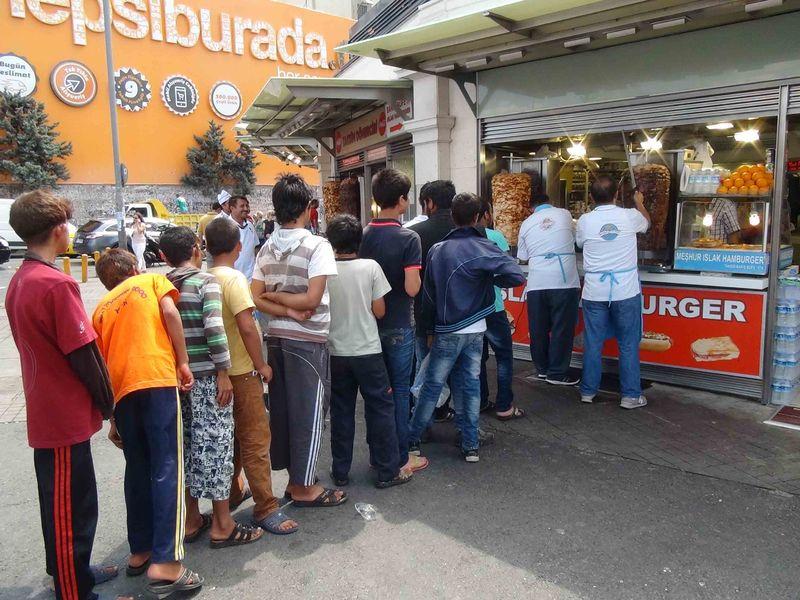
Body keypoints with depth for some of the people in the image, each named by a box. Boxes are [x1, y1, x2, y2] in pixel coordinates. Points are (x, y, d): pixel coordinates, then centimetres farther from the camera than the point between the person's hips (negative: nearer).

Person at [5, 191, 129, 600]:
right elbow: (83, 354, -21)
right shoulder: (57, 284, -22)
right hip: (67, 417, -9)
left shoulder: (18, 282, 6)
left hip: (44, 414, 9)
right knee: (71, 508, 4)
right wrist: (107, 402, -6)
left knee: (60, 501, 23)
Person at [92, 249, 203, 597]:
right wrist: (183, 363, -2)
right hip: (158, 378, -4)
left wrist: (113, 420, 28)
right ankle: (165, 564, -12)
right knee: (167, 469, -7)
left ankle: (140, 551, 24)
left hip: (121, 390, 5)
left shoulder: (101, 309, 26)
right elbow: (169, 312, -4)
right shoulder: (152, 280, 17)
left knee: (137, 470, 16)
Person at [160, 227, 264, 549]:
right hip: (206, 376, -6)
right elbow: (214, 329, -19)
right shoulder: (206, 281, -9)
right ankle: (222, 526, 10)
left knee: (187, 444, 15)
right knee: (215, 444, 2)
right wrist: (223, 373, -14)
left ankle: (192, 520, 27)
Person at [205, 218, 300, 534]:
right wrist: (261, 365, -14)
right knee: (256, 440, -2)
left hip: (219, 369, 8)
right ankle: (266, 508, 4)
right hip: (241, 372, -8)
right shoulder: (234, 278, -18)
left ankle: (232, 491, 34)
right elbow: (246, 326, -25)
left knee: (232, 435, 21)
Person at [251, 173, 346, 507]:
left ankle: (293, 478, 26)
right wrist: (286, 302, -6)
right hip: (307, 340, -6)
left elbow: (255, 298, 2)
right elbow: (312, 298, -20)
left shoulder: (267, 249, 7)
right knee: (308, 411, 3)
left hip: (275, 337, 7)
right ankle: (304, 487, 12)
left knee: (281, 408, 13)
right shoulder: (317, 245, -12)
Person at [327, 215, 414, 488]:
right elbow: (379, 311, -6)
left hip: (336, 352, 2)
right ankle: (388, 471, 16)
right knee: (381, 409, 9)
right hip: (367, 350, -2)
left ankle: (340, 471, 23)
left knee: (341, 412, 13)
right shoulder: (370, 267, -9)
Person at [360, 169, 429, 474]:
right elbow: (412, 288, -20)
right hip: (398, 325, -5)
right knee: (399, 389, 6)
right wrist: (417, 277, 0)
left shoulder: (363, 235, 0)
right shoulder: (408, 238, -16)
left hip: (369, 322, 5)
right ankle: (400, 457, 15)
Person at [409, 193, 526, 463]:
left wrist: (430, 328, 16)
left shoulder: (436, 250, -1)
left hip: (448, 331, 0)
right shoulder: (482, 248, -8)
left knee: (432, 385, 8)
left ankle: (411, 439, 17)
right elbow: (516, 276, -19)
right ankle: (471, 444, 17)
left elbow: (428, 293, 6)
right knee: (470, 383, 11)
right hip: (476, 331, 0)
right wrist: (491, 278, 1)